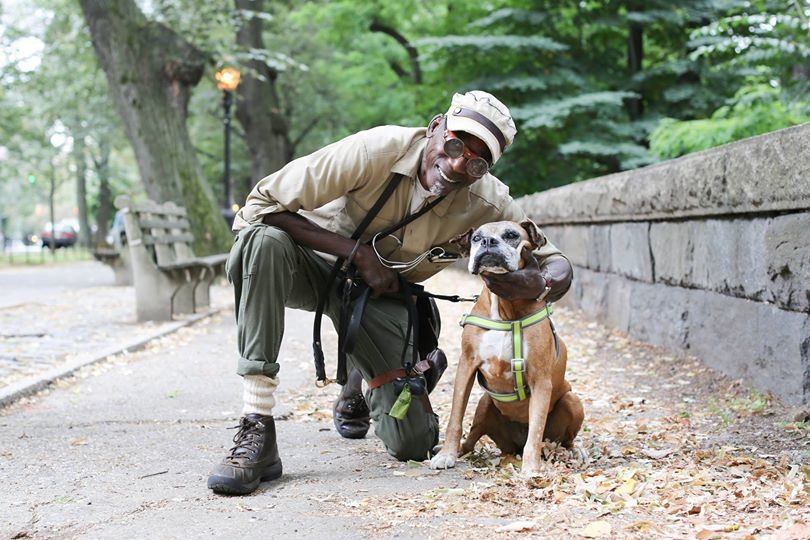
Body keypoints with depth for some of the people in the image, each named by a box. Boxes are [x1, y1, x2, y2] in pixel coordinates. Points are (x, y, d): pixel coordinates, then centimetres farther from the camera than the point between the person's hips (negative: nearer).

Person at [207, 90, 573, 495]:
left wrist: (538, 284, -35)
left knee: (414, 443, -9)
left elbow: (558, 266, -9)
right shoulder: (377, 150, -29)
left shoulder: (489, 204, -19)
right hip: (317, 262, -2)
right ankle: (257, 434, -36)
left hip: (381, 294, 3)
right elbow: (262, 204, -28)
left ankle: (361, 383, 30)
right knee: (263, 240, -40)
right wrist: (358, 253, -32)